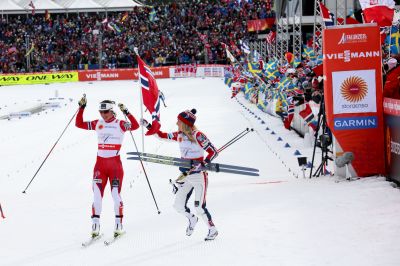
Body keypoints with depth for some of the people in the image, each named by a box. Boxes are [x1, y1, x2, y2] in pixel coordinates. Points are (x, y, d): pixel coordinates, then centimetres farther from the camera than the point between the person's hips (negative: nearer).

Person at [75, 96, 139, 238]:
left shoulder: (120, 124, -3)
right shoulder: (98, 124, 8)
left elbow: (135, 126, -20)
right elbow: (79, 124, 9)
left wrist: (126, 112, -27)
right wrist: (81, 107, 2)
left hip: (115, 163, -3)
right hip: (100, 163, 4)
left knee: (115, 194, -5)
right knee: (97, 194, -2)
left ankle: (119, 224, 5)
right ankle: (95, 226, 2)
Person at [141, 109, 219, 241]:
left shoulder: (198, 136, -17)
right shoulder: (179, 135, 3)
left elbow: (213, 152, -16)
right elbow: (162, 135, 16)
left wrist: (202, 165, -26)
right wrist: (148, 126, 10)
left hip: (199, 176, -7)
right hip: (186, 175, 7)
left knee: (199, 207, -9)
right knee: (178, 205, 4)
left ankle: (213, 230, 12)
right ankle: (192, 219, 35)